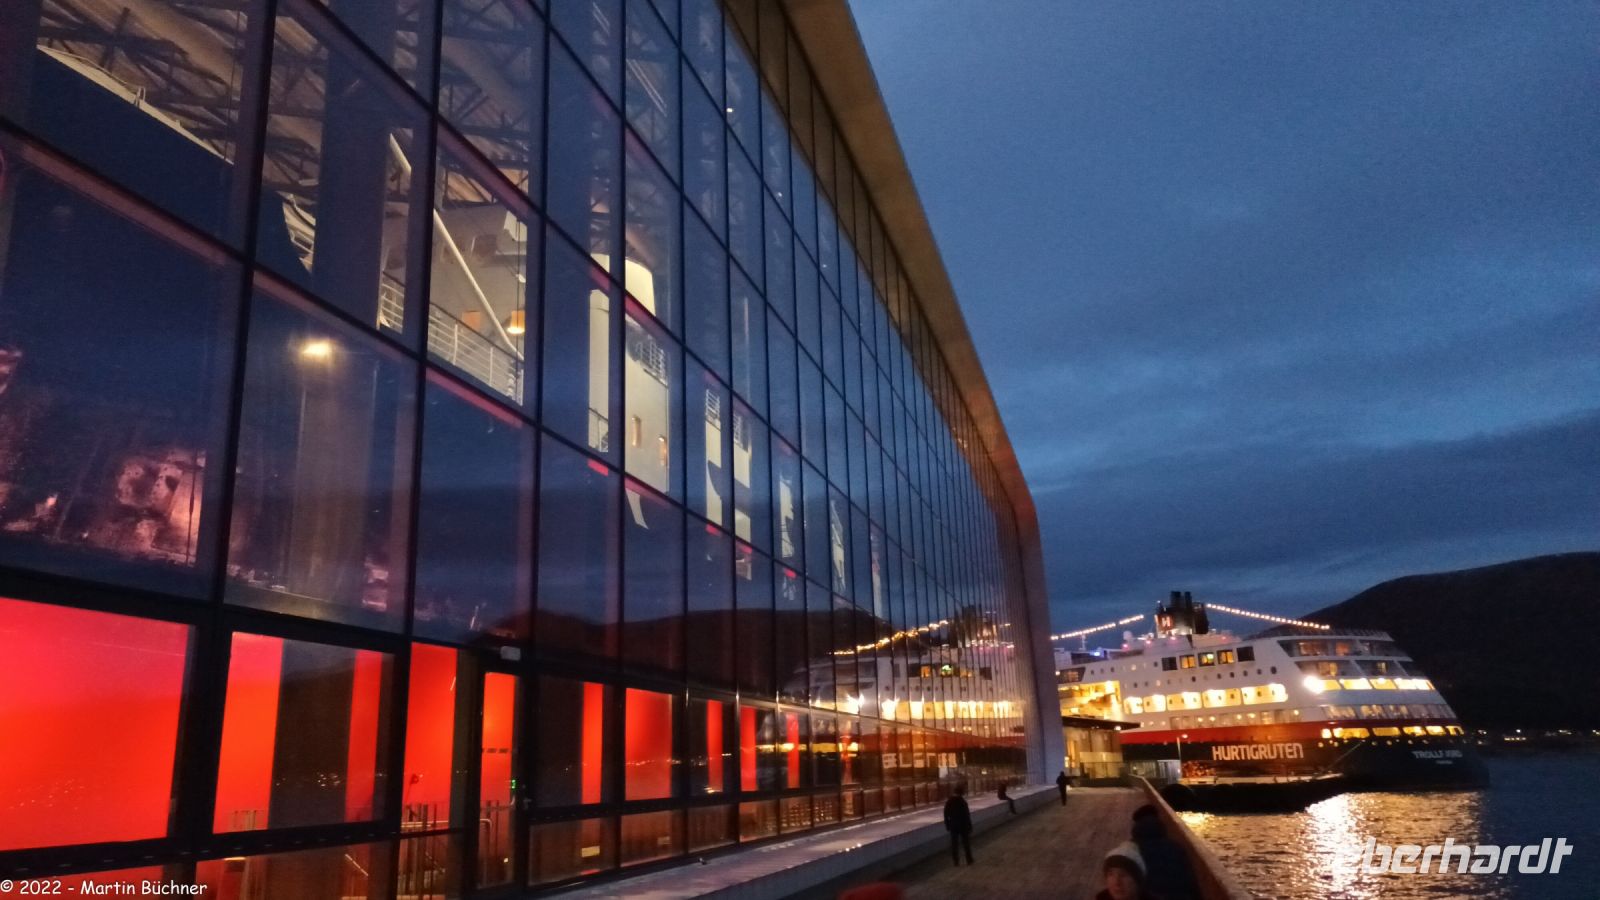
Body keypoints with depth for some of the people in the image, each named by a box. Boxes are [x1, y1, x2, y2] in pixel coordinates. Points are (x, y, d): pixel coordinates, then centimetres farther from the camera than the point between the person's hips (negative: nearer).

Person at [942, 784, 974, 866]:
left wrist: (947, 825, 12)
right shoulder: (962, 801, -17)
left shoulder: (949, 801, -1)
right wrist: (969, 826, -7)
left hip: (953, 825, 4)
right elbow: (966, 815, -16)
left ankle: (956, 861, 14)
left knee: (954, 843, 9)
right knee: (966, 843, 10)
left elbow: (946, 814, 4)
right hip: (963, 825, -4)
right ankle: (969, 860, 18)